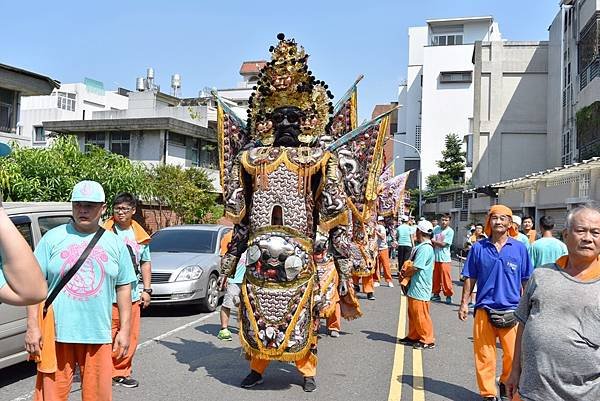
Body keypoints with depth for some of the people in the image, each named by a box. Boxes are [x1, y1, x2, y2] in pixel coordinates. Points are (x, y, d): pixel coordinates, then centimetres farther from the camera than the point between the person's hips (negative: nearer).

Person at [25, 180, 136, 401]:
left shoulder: (115, 243, 6)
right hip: (56, 332, -1)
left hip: (99, 334, 1)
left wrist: (124, 329, 5)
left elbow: (124, 287, 9)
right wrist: (32, 327, -6)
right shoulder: (52, 238, 1)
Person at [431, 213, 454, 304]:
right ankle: (436, 294, 22)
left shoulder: (450, 231, -6)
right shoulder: (436, 229, 9)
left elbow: (443, 244, -11)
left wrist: (434, 241, -4)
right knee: (435, 277, 10)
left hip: (444, 258, -4)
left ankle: (448, 295, 6)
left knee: (446, 278, -4)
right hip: (435, 257, 5)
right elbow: (431, 242, 11)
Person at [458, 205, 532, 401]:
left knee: (513, 355, 3)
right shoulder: (479, 247, 3)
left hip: (512, 310, 0)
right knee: (484, 355, 6)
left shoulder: (519, 248, 2)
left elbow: (526, 281, 8)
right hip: (484, 309, 0)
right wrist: (464, 303, 4)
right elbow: (470, 278, 8)